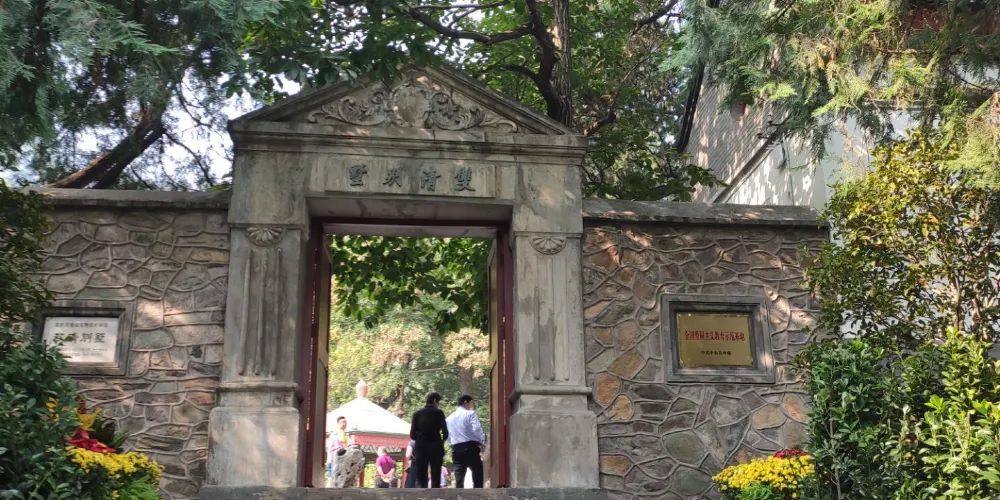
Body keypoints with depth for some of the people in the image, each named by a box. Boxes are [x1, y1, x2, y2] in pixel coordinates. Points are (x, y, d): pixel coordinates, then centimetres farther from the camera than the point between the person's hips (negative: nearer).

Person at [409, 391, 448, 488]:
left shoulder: (417, 413, 6)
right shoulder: (438, 413, -2)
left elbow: (412, 435, 1)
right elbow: (445, 432, -8)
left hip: (420, 448, 2)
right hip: (435, 447, -2)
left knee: (420, 480, 5)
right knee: (435, 479, 2)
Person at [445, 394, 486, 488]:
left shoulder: (449, 418, 17)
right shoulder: (470, 414, -2)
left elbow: (448, 438, 19)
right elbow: (476, 430, -16)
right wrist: (481, 441, -2)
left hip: (456, 449, 5)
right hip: (470, 448, -5)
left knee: (459, 479, 5)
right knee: (478, 477, 1)